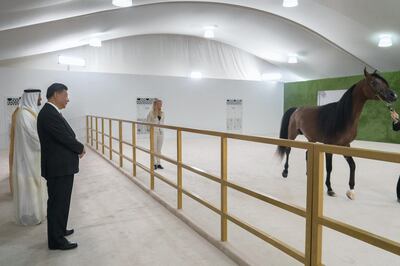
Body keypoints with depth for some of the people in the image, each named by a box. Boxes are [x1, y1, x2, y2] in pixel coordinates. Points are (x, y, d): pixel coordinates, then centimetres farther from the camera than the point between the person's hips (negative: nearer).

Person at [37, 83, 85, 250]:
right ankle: (56, 240, 13)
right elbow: (66, 138, -22)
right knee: (58, 202, 1)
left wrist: (76, 149, 1)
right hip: (58, 167, -10)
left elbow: (66, 136, 13)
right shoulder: (49, 114, -21)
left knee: (61, 201, 21)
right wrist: (81, 148, -6)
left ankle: (59, 230, 36)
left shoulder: (51, 112, 12)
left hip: (61, 165, 10)